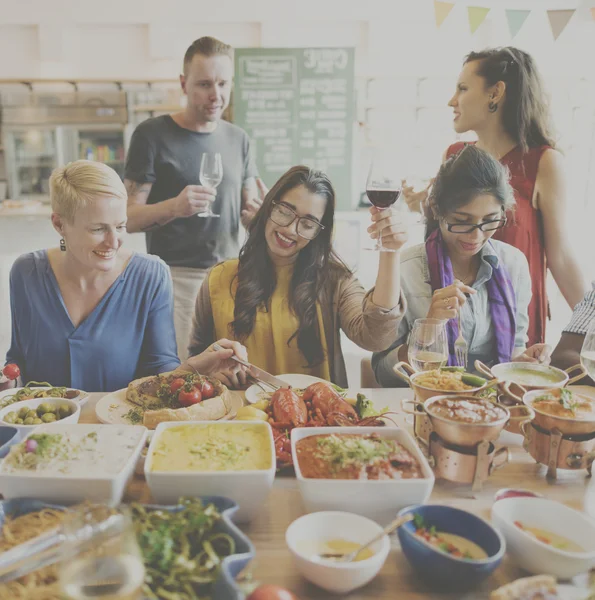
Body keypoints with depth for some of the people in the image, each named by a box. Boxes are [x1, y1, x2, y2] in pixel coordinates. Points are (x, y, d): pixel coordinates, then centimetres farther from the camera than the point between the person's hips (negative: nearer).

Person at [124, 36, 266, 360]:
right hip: (175, 276, -4)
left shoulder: (238, 139, 10)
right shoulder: (152, 134, -3)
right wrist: (174, 206, -26)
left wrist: (260, 212, -11)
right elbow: (130, 218, -7)